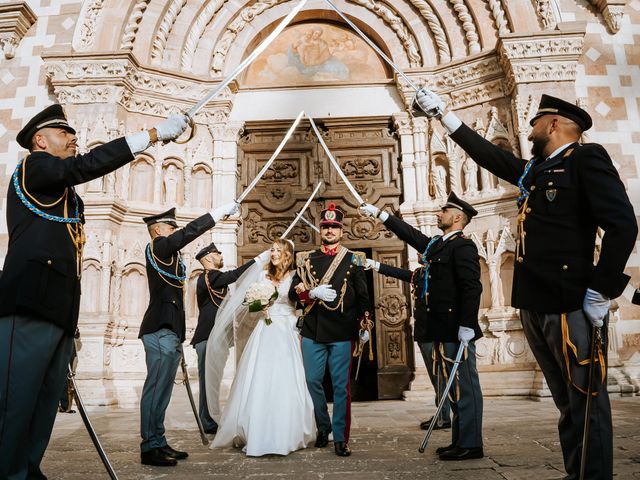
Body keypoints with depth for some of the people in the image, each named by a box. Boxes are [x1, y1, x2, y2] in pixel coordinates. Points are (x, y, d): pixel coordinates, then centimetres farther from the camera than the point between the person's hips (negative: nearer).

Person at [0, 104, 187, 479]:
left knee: (45, 404, 7)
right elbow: (89, 165, -15)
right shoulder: (32, 167, 4)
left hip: (59, 315, 9)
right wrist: (155, 133, -16)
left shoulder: (71, 199, 27)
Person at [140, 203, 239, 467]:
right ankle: (150, 447, 0)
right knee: (155, 388, -6)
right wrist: (222, 210, -11)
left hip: (168, 331, 10)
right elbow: (190, 231, -13)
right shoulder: (157, 246, -7)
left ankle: (158, 443, 17)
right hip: (161, 330, -10)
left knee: (161, 389, 11)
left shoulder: (167, 253, 20)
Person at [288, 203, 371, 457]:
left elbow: (363, 296, 6)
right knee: (313, 382, 9)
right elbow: (293, 292, 5)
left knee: (341, 386, 2)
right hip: (312, 331, 2)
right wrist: (313, 293, -13)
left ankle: (340, 438, 14)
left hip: (342, 333, -2)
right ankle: (323, 428, 30)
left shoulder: (353, 259, 6)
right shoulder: (306, 259, 10)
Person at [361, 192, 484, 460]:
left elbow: (472, 287, -17)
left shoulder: (463, 246, -9)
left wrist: (467, 326, -21)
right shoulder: (435, 245, 16)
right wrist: (378, 213, 30)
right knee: (455, 388, 14)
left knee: (464, 387, 0)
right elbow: (410, 234, 26)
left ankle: (471, 445, 10)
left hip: (455, 330, -8)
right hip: (437, 329, 9)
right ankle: (460, 441, 23)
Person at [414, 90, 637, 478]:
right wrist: (443, 114, 31)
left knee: (587, 403, 2)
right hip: (535, 307, 8)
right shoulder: (533, 171, 17)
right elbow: (488, 153, 27)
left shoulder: (586, 158, -4)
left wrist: (601, 292, -14)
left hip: (571, 307, -8)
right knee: (568, 404, 15)